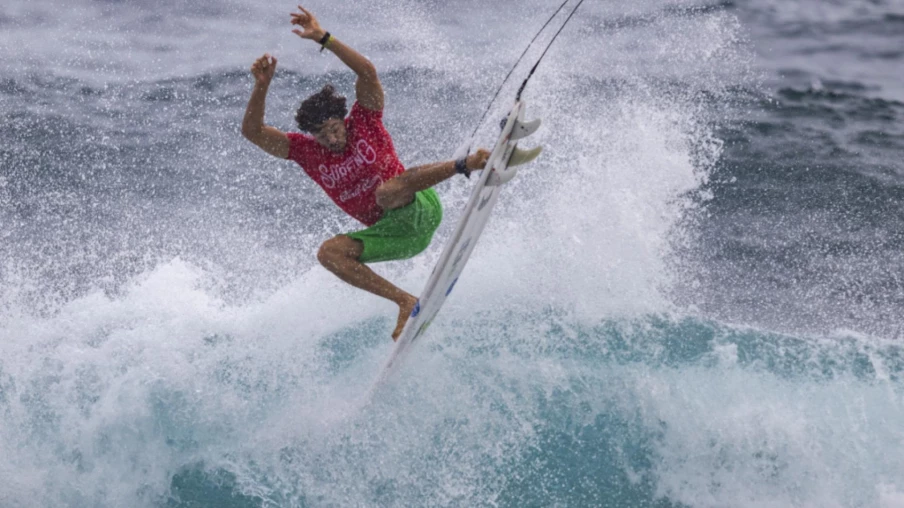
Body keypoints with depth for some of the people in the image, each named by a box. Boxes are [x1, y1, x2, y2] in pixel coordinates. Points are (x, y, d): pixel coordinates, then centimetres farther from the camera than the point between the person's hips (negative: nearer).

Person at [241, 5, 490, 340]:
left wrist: (323, 39, -29)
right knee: (329, 252, -18)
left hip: (420, 211, -5)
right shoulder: (306, 152, 2)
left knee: (386, 191, -38)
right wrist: (261, 86, -20)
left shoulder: (364, 121, -5)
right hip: (391, 234, 5)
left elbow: (367, 71, -21)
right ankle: (405, 302, -20)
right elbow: (252, 131, -6)